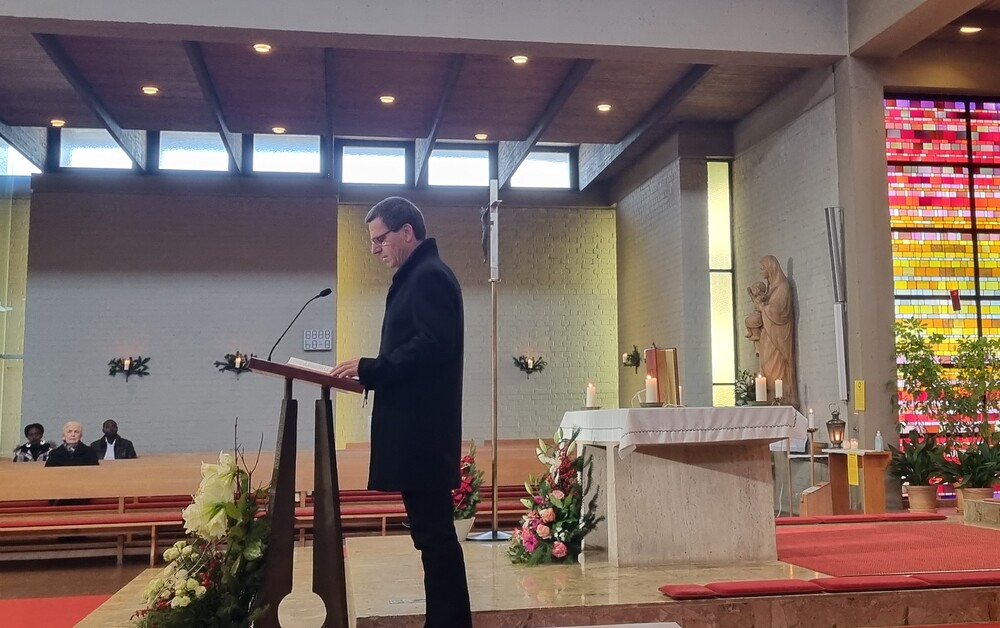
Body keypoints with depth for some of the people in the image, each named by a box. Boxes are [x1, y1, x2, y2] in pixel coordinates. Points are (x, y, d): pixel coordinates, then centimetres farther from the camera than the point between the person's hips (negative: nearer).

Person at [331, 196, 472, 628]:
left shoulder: (429, 275, -11)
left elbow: (434, 346, -22)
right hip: (416, 428, 10)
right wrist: (369, 374, 8)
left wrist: (370, 368, -16)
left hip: (422, 430, -10)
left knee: (434, 530, -5)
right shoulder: (417, 277, 20)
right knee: (431, 528, 12)